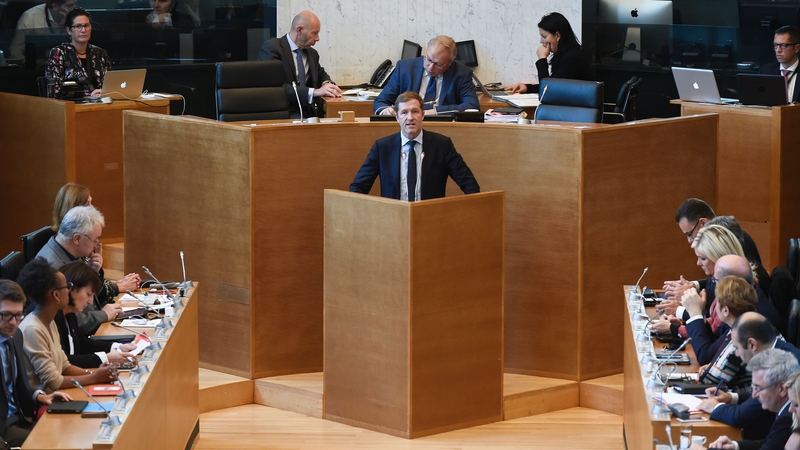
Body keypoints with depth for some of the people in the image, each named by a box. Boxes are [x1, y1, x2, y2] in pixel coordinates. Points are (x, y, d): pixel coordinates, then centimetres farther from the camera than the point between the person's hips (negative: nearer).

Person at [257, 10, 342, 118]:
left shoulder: (311, 53, 16)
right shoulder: (271, 48, -7)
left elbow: (321, 75, 34)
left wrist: (326, 84, 7)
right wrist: (314, 92, -26)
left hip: (309, 111, 8)